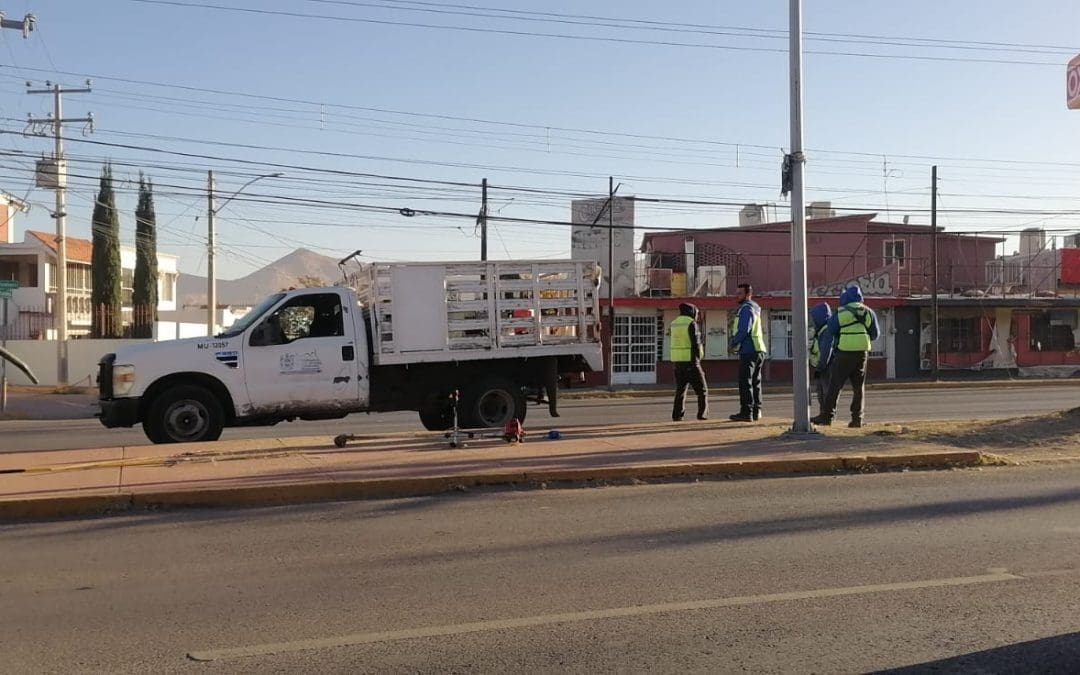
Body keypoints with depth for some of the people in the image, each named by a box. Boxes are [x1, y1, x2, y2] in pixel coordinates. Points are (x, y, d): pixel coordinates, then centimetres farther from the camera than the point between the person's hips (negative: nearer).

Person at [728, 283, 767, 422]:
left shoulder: (746, 309, -12)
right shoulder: (754, 308, 19)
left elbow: (743, 330, -21)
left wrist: (734, 343, -8)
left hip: (748, 351, -10)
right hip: (758, 350, 10)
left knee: (745, 382, -8)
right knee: (755, 382, 13)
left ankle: (746, 412, -10)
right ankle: (756, 411, 16)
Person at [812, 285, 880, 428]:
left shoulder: (840, 313, -3)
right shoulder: (869, 313, 6)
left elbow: (830, 332, 2)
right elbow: (875, 335, 11)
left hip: (844, 353, -3)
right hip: (862, 353, 3)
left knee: (835, 385, 2)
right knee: (859, 387, 9)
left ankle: (827, 416, 1)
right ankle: (857, 418, 6)